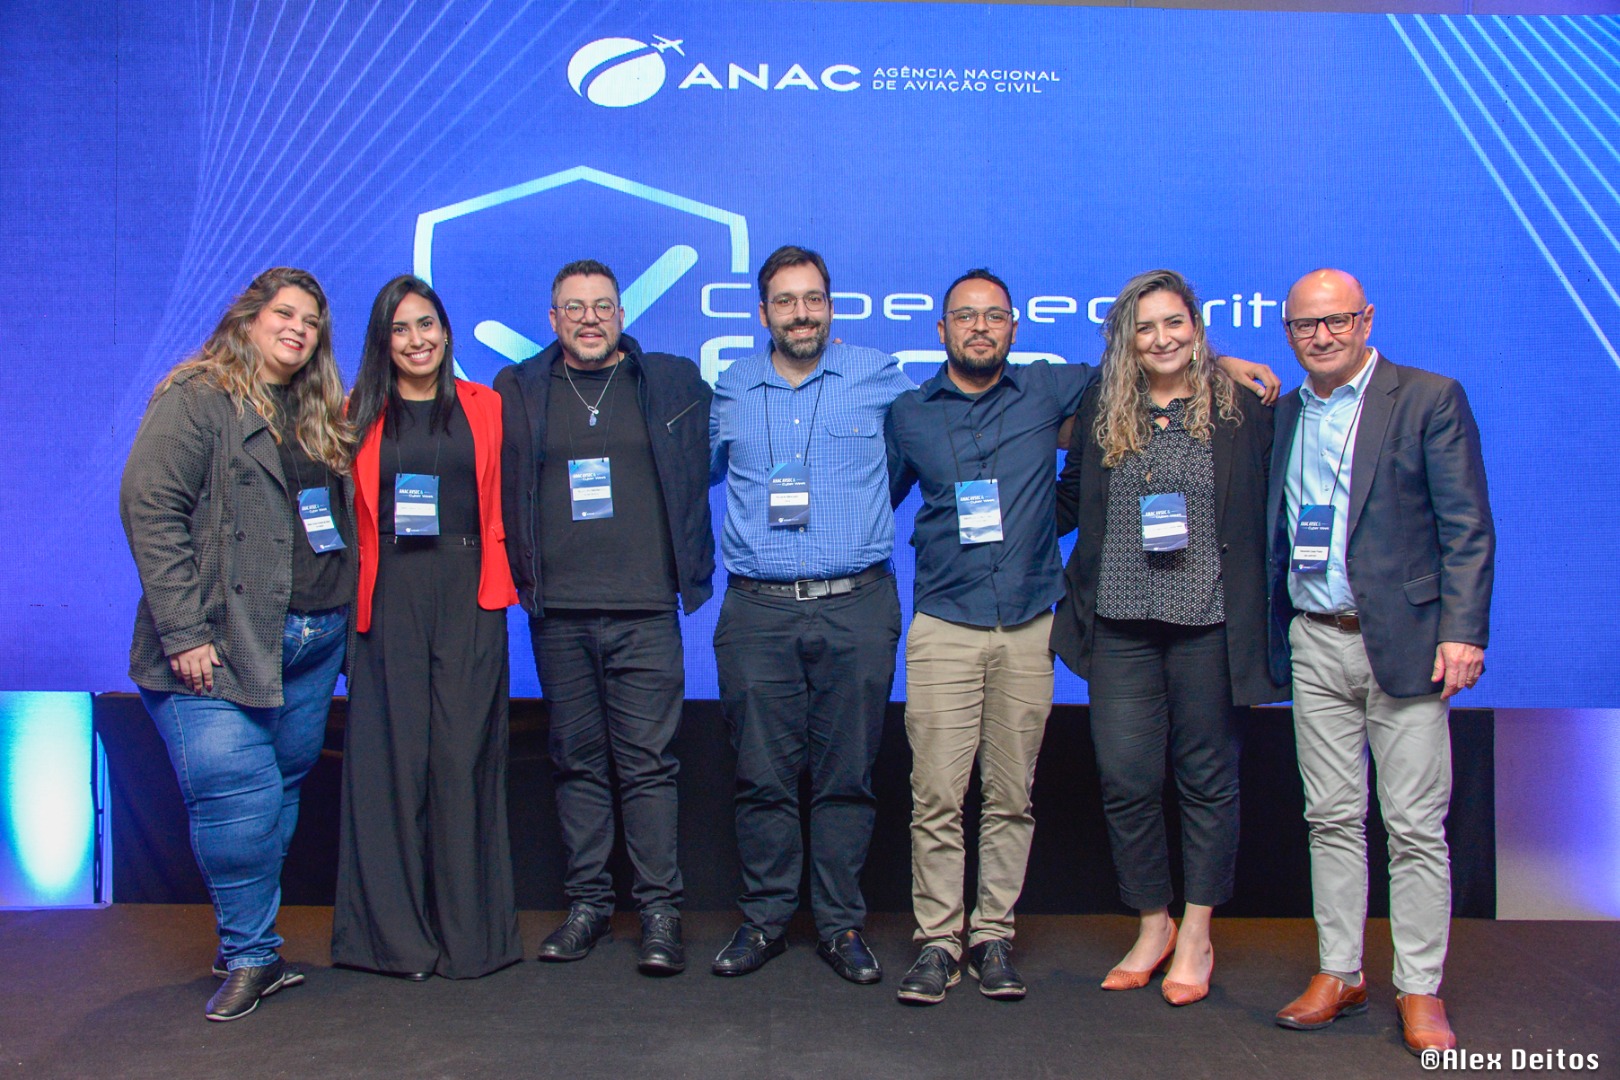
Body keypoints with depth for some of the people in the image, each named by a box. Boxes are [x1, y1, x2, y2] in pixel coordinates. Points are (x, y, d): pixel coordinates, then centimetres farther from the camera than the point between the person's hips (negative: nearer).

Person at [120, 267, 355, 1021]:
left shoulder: (322, 416, 18)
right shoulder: (195, 399, -2)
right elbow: (150, 509, -10)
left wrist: (343, 614, 8)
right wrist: (184, 631, -16)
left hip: (313, 642, 6)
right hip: (222, 644, -6)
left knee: (282, 791, 10)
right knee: (237, 797, -11)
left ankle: (251, 946, 23)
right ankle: (249, 957, 4)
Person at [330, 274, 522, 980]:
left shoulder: (484, 407, 11)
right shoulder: (361, 414, 11)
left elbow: (502, 506, 9)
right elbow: (349, 514, 8)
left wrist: (502, 577, -1)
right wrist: (351, 593, -3)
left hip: (468, 593, 0)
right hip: (390, 598, 0)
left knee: (463, 753, -1)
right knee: (392, 754, 1)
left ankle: (469, 928, 10)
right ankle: (394, 931, 12)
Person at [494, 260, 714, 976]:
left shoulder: (675, 383, 9)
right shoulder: (517, 391, 11)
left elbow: (702, 471, 14)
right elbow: (500, 491, 16)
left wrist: (690, 570, 10)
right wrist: (523, 574, 10)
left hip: (644, 609, -2)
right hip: (556, 613, 2)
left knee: (647, 762, -2)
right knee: (577, 762, 8)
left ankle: (660, 911, 6)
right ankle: (587, 903, 19)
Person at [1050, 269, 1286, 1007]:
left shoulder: (1243, 409, 2)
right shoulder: (1100, 410, 9)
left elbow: (1263, 518, 2)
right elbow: (1071, 503, 15)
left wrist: (1258, 619, -4)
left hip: (1209, 622, -2)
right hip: (1120, 622, 2)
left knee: (1207, 778, 8)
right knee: (1125, 779, 3)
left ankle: (1196, 937, 24)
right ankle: (1152, 926, 25)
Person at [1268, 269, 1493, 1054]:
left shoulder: (1430, 399, -1)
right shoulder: (1283, 414, 12)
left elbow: (1468, 527, -5)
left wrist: (1462, 630, -13)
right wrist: (1271, 636, 7)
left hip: (1402, 639, -4)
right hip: (1315, 643, 4)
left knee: (1416, 826, 1)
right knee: (1331, 818, 10)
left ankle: (1420, 990, 14)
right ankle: (1338, 974, 22)